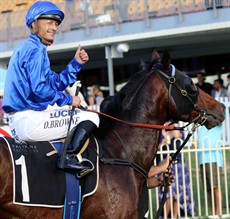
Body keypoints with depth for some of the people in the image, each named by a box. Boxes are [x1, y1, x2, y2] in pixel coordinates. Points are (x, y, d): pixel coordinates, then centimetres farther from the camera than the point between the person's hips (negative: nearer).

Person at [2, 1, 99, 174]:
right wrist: (68, 99, -12)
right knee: (89, 117, -8)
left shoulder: (26, 49, 22)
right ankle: (69, 157, -21)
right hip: (29, 119, -11)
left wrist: (76, 63, 16)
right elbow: (39, 88, -24)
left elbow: (56, 83, 24)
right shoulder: (36, 50, -11)